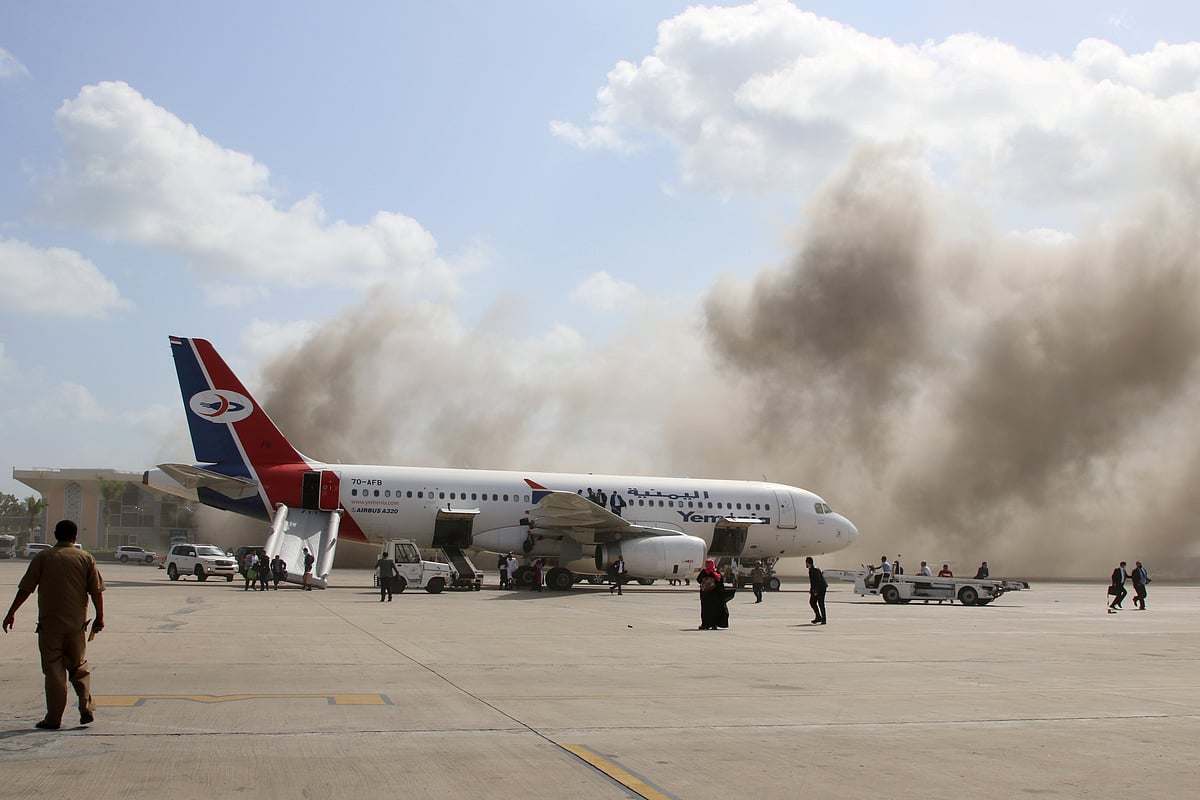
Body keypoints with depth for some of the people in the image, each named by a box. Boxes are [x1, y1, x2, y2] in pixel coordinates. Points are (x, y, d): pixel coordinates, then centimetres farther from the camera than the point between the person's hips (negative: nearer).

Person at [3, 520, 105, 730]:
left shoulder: (43, 558, -1)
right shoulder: (86, 558, 2)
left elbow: (25, 588, -1)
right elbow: (96, 591, 0)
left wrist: (11, 612, 8)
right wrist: (100, 617, 9)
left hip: (49, 624, -1)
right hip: (76, 624, 1)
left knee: (54, 671, 3)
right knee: (79, 667, 16)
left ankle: (53, 719, 4)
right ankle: (87, 708, 5)